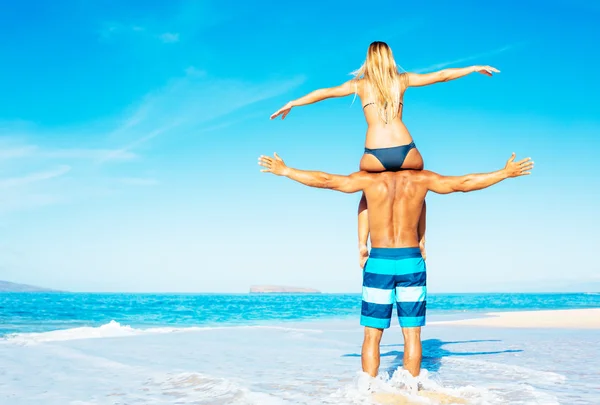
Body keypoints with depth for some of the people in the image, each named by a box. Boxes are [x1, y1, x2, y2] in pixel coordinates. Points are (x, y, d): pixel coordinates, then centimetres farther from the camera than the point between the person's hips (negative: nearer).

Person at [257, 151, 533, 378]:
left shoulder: (369, 179, 1)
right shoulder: (421, 178, 4)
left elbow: (324, 180, 4)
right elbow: (464, 183, 8)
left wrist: (284, 171, 14)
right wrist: (506, 173, 19)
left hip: (378, 262, -1)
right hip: (411, 261, 1)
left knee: (372, 335, 6)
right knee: (412, 334, 8)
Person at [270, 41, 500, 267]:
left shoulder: (360, 84, 13)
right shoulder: (402, 80, 14)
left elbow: (325, 92, 16)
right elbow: (442, 75, 20)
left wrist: (293, 103, 26)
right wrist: (475, 68, 32)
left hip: (375, 156, 0)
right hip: (406, 152, 0)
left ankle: (362, 245, 14)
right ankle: (420, 243, 28)